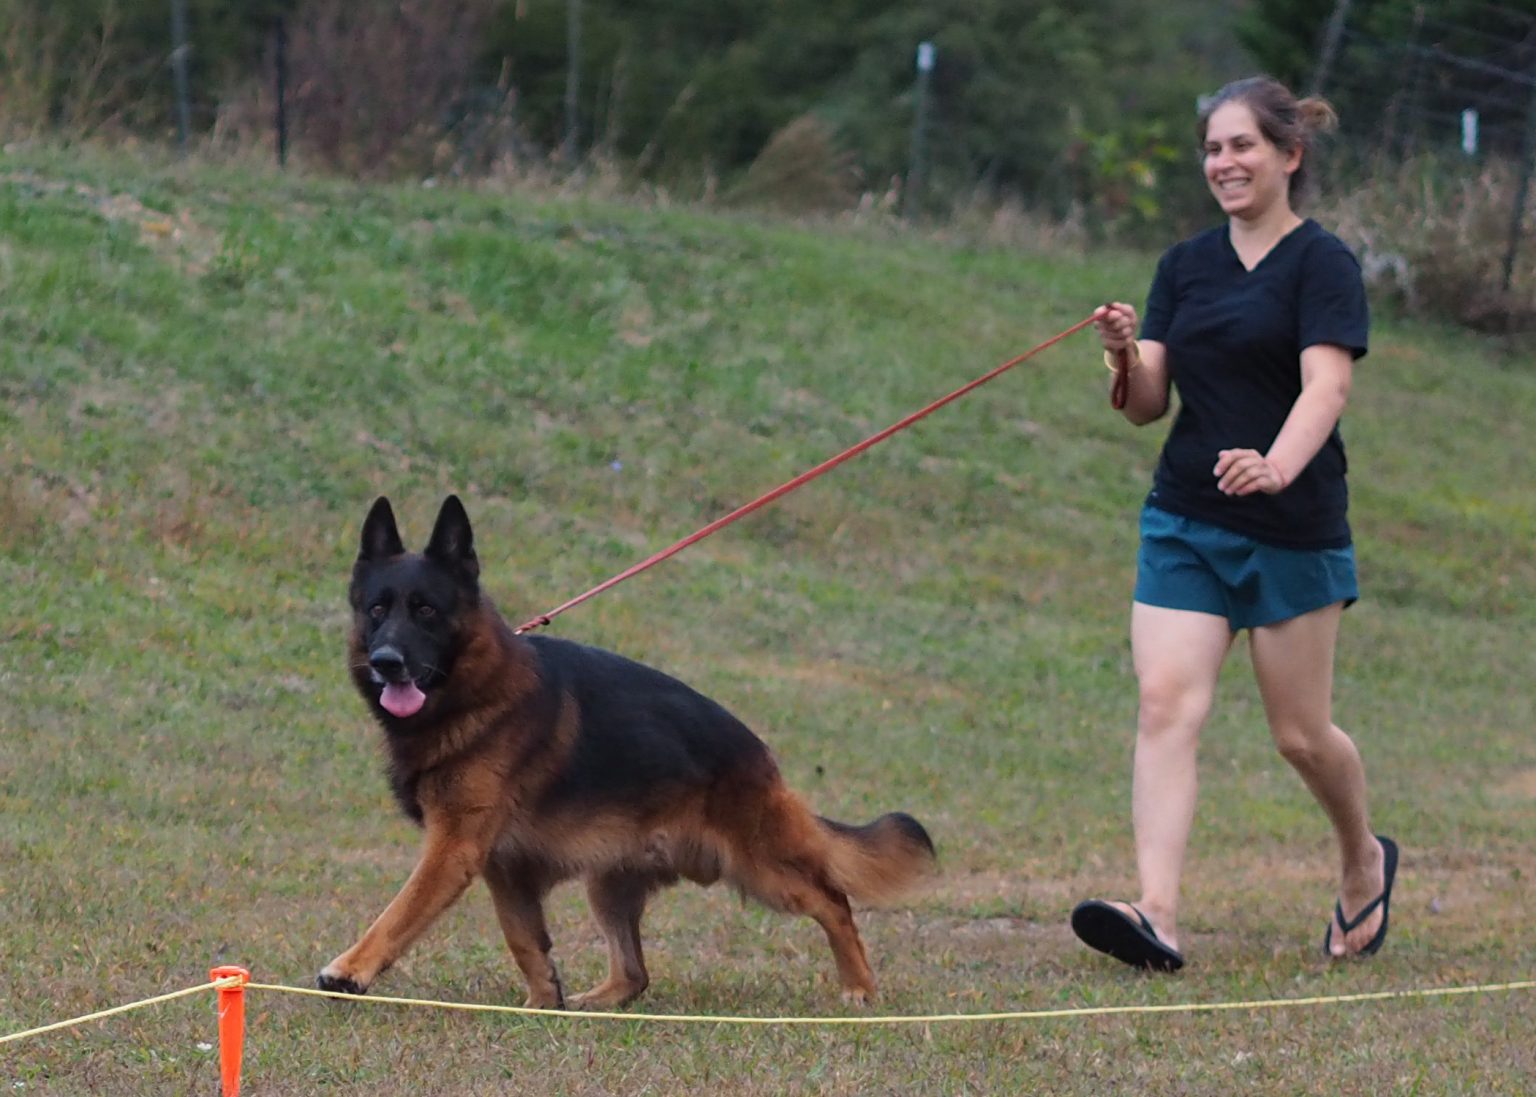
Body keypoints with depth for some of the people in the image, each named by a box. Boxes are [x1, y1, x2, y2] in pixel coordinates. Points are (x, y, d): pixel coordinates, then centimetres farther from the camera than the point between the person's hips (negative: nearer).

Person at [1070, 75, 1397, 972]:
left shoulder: (1322, 263, -6)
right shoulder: (1186, 266, 11)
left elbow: (1326, 386, -20)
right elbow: (1147, 405, 7)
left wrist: (1278, 465, -39)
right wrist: (1126, 357, -15)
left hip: (1293, 528, -4)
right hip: (1184, 523, 5)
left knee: (1301, 732, 5)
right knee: (1166, 704, -13)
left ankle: (1365, 862, 34)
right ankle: (1159, 918, -22)